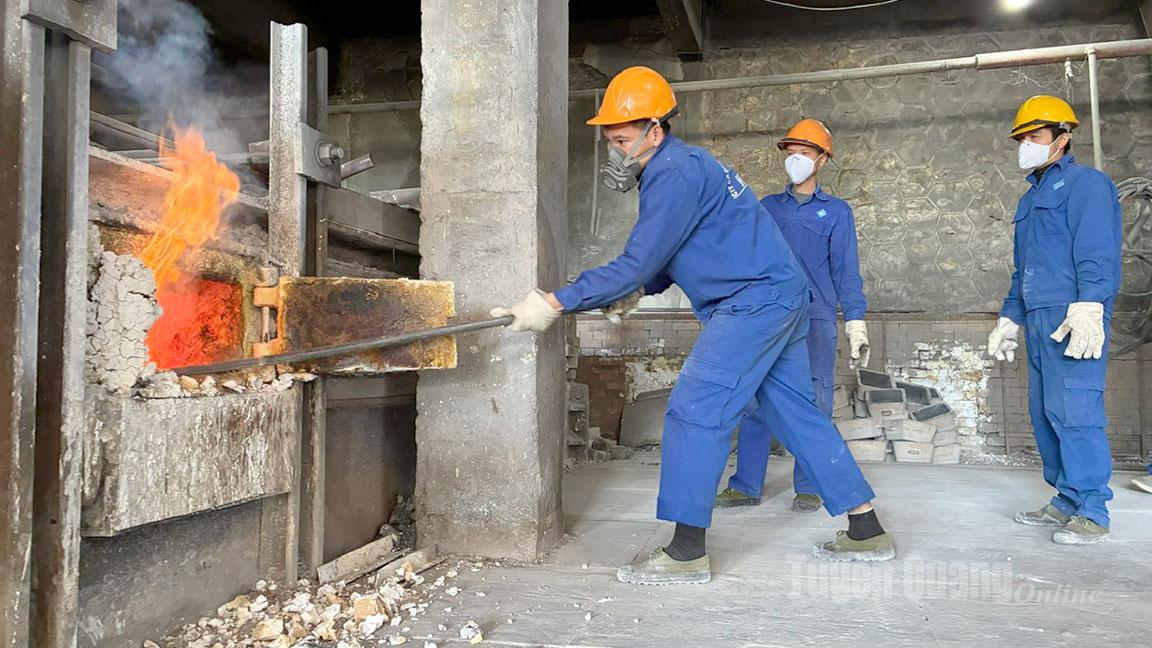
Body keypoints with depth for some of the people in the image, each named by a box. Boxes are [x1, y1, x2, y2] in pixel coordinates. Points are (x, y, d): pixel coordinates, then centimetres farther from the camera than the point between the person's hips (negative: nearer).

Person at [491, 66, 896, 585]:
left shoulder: (676, 173, -18)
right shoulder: (677, 168, 15)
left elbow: (637, 264, -22)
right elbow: (675, 252, 23)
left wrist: (556, 304, -21)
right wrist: (639, 291, 6)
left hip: (756, 301, -10)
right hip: (781, 298, 10)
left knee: (694, 412, -11)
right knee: (798, 415, 13)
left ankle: (686, 553, -6)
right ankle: (867, 533, 22)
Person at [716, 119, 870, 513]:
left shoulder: (836, 211, 10)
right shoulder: (768, 207, 16)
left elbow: (846, 271, 5)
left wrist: (855, 325, -2)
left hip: (816, 320, -2)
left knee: (813, 405, 0)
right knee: (756, 402, 0)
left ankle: (809, 488, 10)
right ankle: (746, 485, 7)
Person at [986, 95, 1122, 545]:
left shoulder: (1085, 183, -1)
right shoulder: (1031, 199, 25)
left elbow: (1097, 252, -14)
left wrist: (1087, 308, -24)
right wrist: (1009, 319, 24)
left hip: (1073, 319, -9)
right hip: (1038, 319, 9)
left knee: (1073, 410, -11)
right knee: (1045, 413, 9)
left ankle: (1091, 512, -4)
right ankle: (1067, 501, 18)